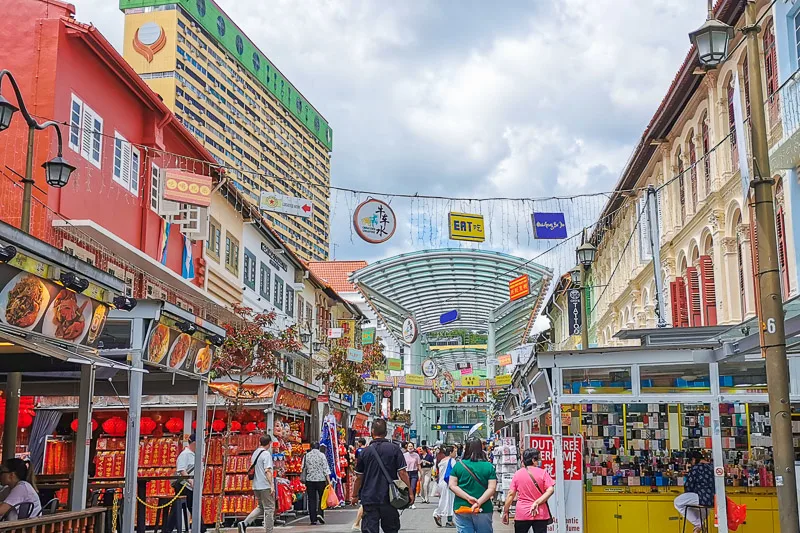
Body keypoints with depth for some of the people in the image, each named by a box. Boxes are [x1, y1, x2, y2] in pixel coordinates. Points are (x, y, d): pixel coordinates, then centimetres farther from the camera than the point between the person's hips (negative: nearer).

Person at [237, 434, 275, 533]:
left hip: (256, 485, 8)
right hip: (265, 486, -8)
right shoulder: (266, 454, -13)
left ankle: (244, 523, 5)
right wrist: (272, 485, -19)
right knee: (269, 509, 2)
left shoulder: (255, 453, 12)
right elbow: (267, 471, -20)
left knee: (261, 507, 18)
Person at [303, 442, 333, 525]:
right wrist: (328, 481, -6)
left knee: (311, 499, 6)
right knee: (322, 497, 14)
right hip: (321, 479, -2)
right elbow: (326, 469, -7)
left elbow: (304, 468, 8)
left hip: (309, 480, 2)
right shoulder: (321, 455, -3)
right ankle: (320, 513, -6)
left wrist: (305, 479, 21)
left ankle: (313, 519, 4)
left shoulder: (306, 456, 3)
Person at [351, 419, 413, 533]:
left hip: (369, 499, 0)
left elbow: (359, 477, 5)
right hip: (389, 498, 0)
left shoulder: (365, 452, -1)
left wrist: (355, 496, 17)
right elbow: (402, 473, -6)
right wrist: (410, 493, 1)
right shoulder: (394, 449, -3)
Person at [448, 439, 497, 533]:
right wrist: (479, 502, -16)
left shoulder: (459, 465, 1)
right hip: (483, 509, 0)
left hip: (461, 507, 1)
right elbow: (491, 488, -10)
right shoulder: (489, 466, -2)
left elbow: (452, 485, -5)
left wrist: (468, 498, -11)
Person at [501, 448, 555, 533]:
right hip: (540, 514, -1)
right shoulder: (542, 473, -4)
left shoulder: (517, 474, 1)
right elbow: (550, 490, -14)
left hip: (522, 514, 2)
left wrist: (505, 512, 7)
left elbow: (511, 494, 1)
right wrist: (537, 502, -13)